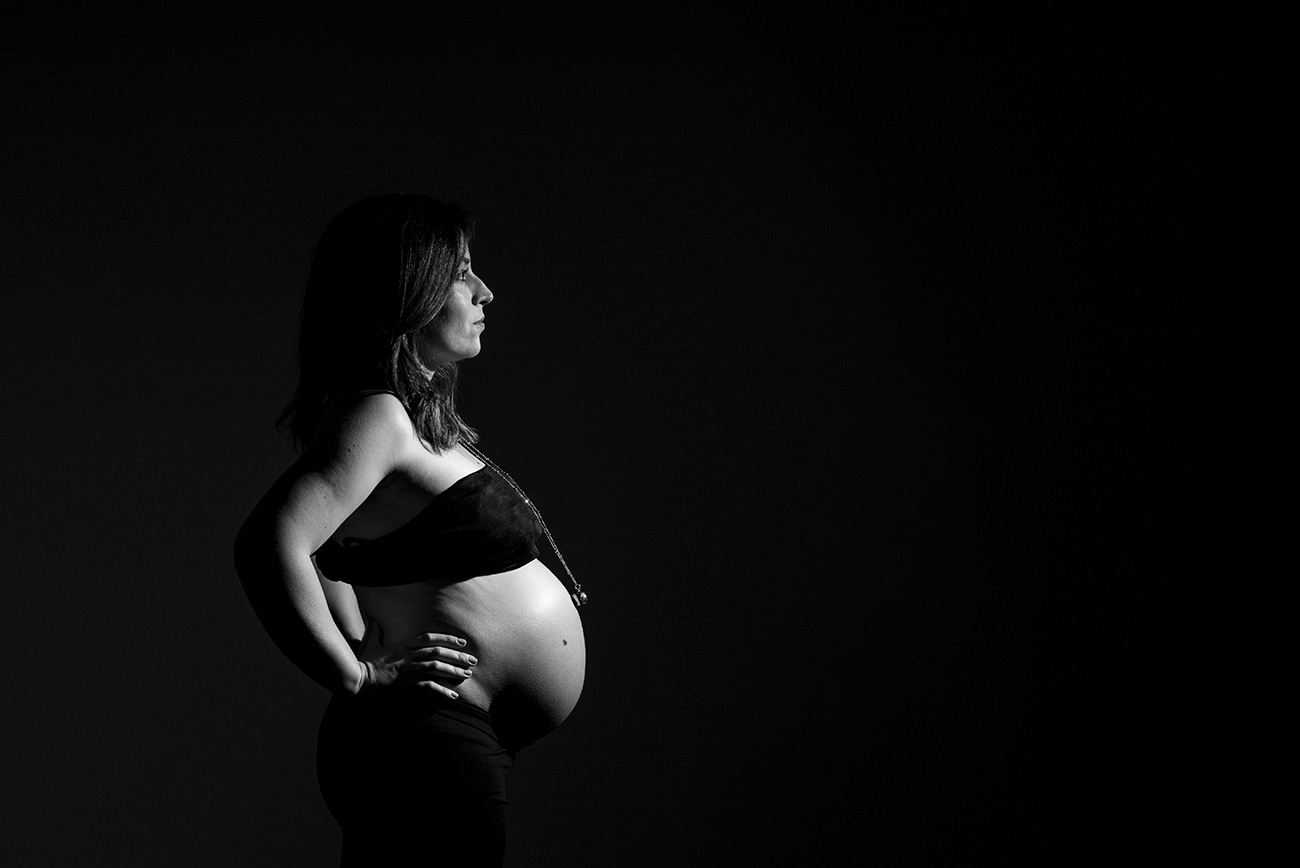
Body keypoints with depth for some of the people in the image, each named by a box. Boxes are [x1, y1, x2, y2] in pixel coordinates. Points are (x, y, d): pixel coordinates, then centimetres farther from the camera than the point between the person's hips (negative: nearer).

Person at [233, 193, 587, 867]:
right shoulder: (374, 414, -16)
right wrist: (358, 677, -23)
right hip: (427, 740, -10)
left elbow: (327, 543, 30)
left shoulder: (413, 416, 15)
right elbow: (269, 545, -30)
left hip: (463, 744, 10)